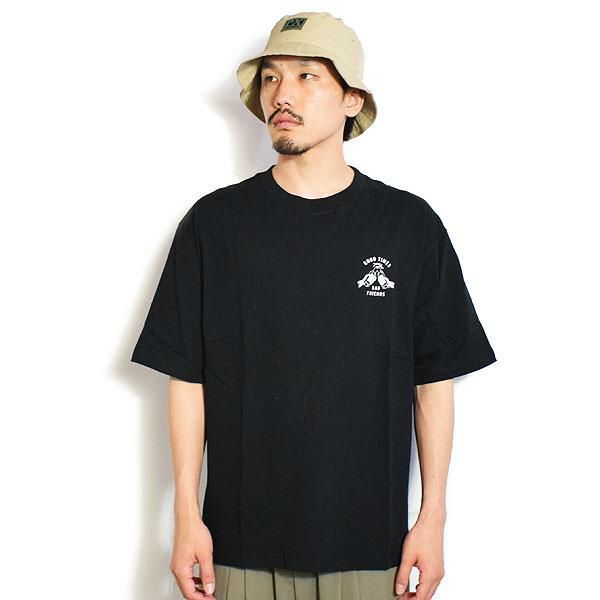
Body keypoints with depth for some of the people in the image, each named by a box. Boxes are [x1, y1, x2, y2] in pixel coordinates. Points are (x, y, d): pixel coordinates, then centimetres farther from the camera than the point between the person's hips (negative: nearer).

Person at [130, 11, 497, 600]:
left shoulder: (410, 225, 0)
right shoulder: (213, 224, -1)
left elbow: (434, 381, 3)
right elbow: (187, 379, 1)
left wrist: (432, 518, 0)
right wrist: (186, 516, -2)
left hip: (370, 547, 0)